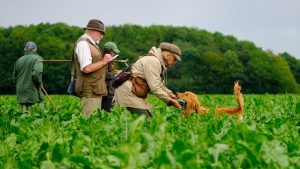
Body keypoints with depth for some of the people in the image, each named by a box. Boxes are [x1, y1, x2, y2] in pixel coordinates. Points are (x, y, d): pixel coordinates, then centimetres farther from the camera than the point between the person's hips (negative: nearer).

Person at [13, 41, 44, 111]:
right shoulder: (37, 58, -6)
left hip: (21, 92, 5)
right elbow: (36, 73, -21)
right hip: (33, 92, -5)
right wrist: (39, 84, -7)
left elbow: (14, 77, 16)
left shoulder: (19, 60, 10)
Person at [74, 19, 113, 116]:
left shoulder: (91, 44, 19)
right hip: (90, 91, -10)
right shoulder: (83, 43, -11)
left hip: (96, 90, 10)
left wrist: (105, 60, 9)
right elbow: (87, 68, -21)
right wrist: (103, 61, -12)